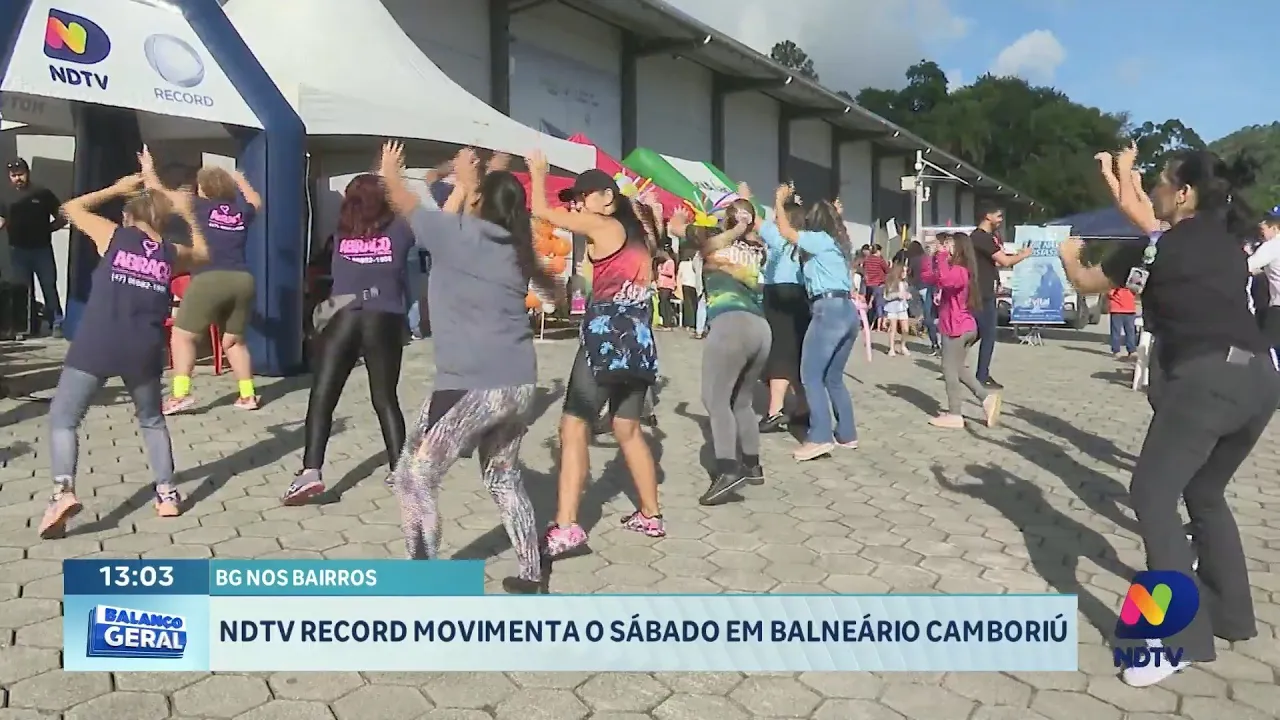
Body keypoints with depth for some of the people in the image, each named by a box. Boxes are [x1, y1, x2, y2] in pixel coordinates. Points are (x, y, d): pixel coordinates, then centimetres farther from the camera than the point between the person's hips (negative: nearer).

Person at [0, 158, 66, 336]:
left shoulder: (42, 193, -2)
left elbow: (62, 219, 1)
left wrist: (45, 229, -9)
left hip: (42, 249, -3)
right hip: (18, 250, 3)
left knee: (49, 286, -4)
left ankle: (56, 323, 1)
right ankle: (29, 324, 17)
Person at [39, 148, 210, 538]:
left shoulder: (113, 235, 7)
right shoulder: (171, 253, 12)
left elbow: (72, 207, 24)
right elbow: (203, 253, 35)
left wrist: (116, 188, 29)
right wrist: (189, 214, 29)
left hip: (95, 344, -2)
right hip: (144, 349, 3)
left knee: (63, 418, 7)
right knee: (152, 420, 22)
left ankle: (64, 491, -12)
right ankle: (167, 493, 15)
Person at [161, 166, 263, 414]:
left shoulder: (198, 207, 5)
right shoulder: (240, 212, 16)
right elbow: (256, 202, 39)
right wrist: (240, 180, 52)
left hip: (209, 280, -4)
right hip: (242, 280, 5)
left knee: (182, 336, 5)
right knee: (234, 340, 17)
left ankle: (180, 394, -6)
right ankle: (248, 395, 12)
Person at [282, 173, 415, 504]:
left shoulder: (340, 235, 11)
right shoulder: (397, 232, 6)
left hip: (342, 319, 0)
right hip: (385, 321, 0)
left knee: (322, 397, 0)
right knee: (385, 398, 11)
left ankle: (311, 472, -11)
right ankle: (400, 471, 14)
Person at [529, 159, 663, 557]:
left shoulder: (601, 225, -4)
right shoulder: (635, 232, 18)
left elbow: (542, 211, -2)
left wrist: (537, 173, 15)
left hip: (606, 339, -8)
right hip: (638, 341, 8)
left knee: (573, 428, -9)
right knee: (628, 430, 18)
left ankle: (566, 528, -15)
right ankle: (651, 515, 26)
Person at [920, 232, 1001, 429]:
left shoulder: (959, 271, -18)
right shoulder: (957, 270, 13)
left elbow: (945, 280, -41)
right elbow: (928, 277, 13)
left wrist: (942, 257, -31)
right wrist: (934, 256, 2)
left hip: (956, 328, -10)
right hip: (964, 327, 10)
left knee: (950, 370, -1)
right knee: (958, 368, 19)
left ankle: (954, 415, 3)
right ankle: (987, 398, 13)